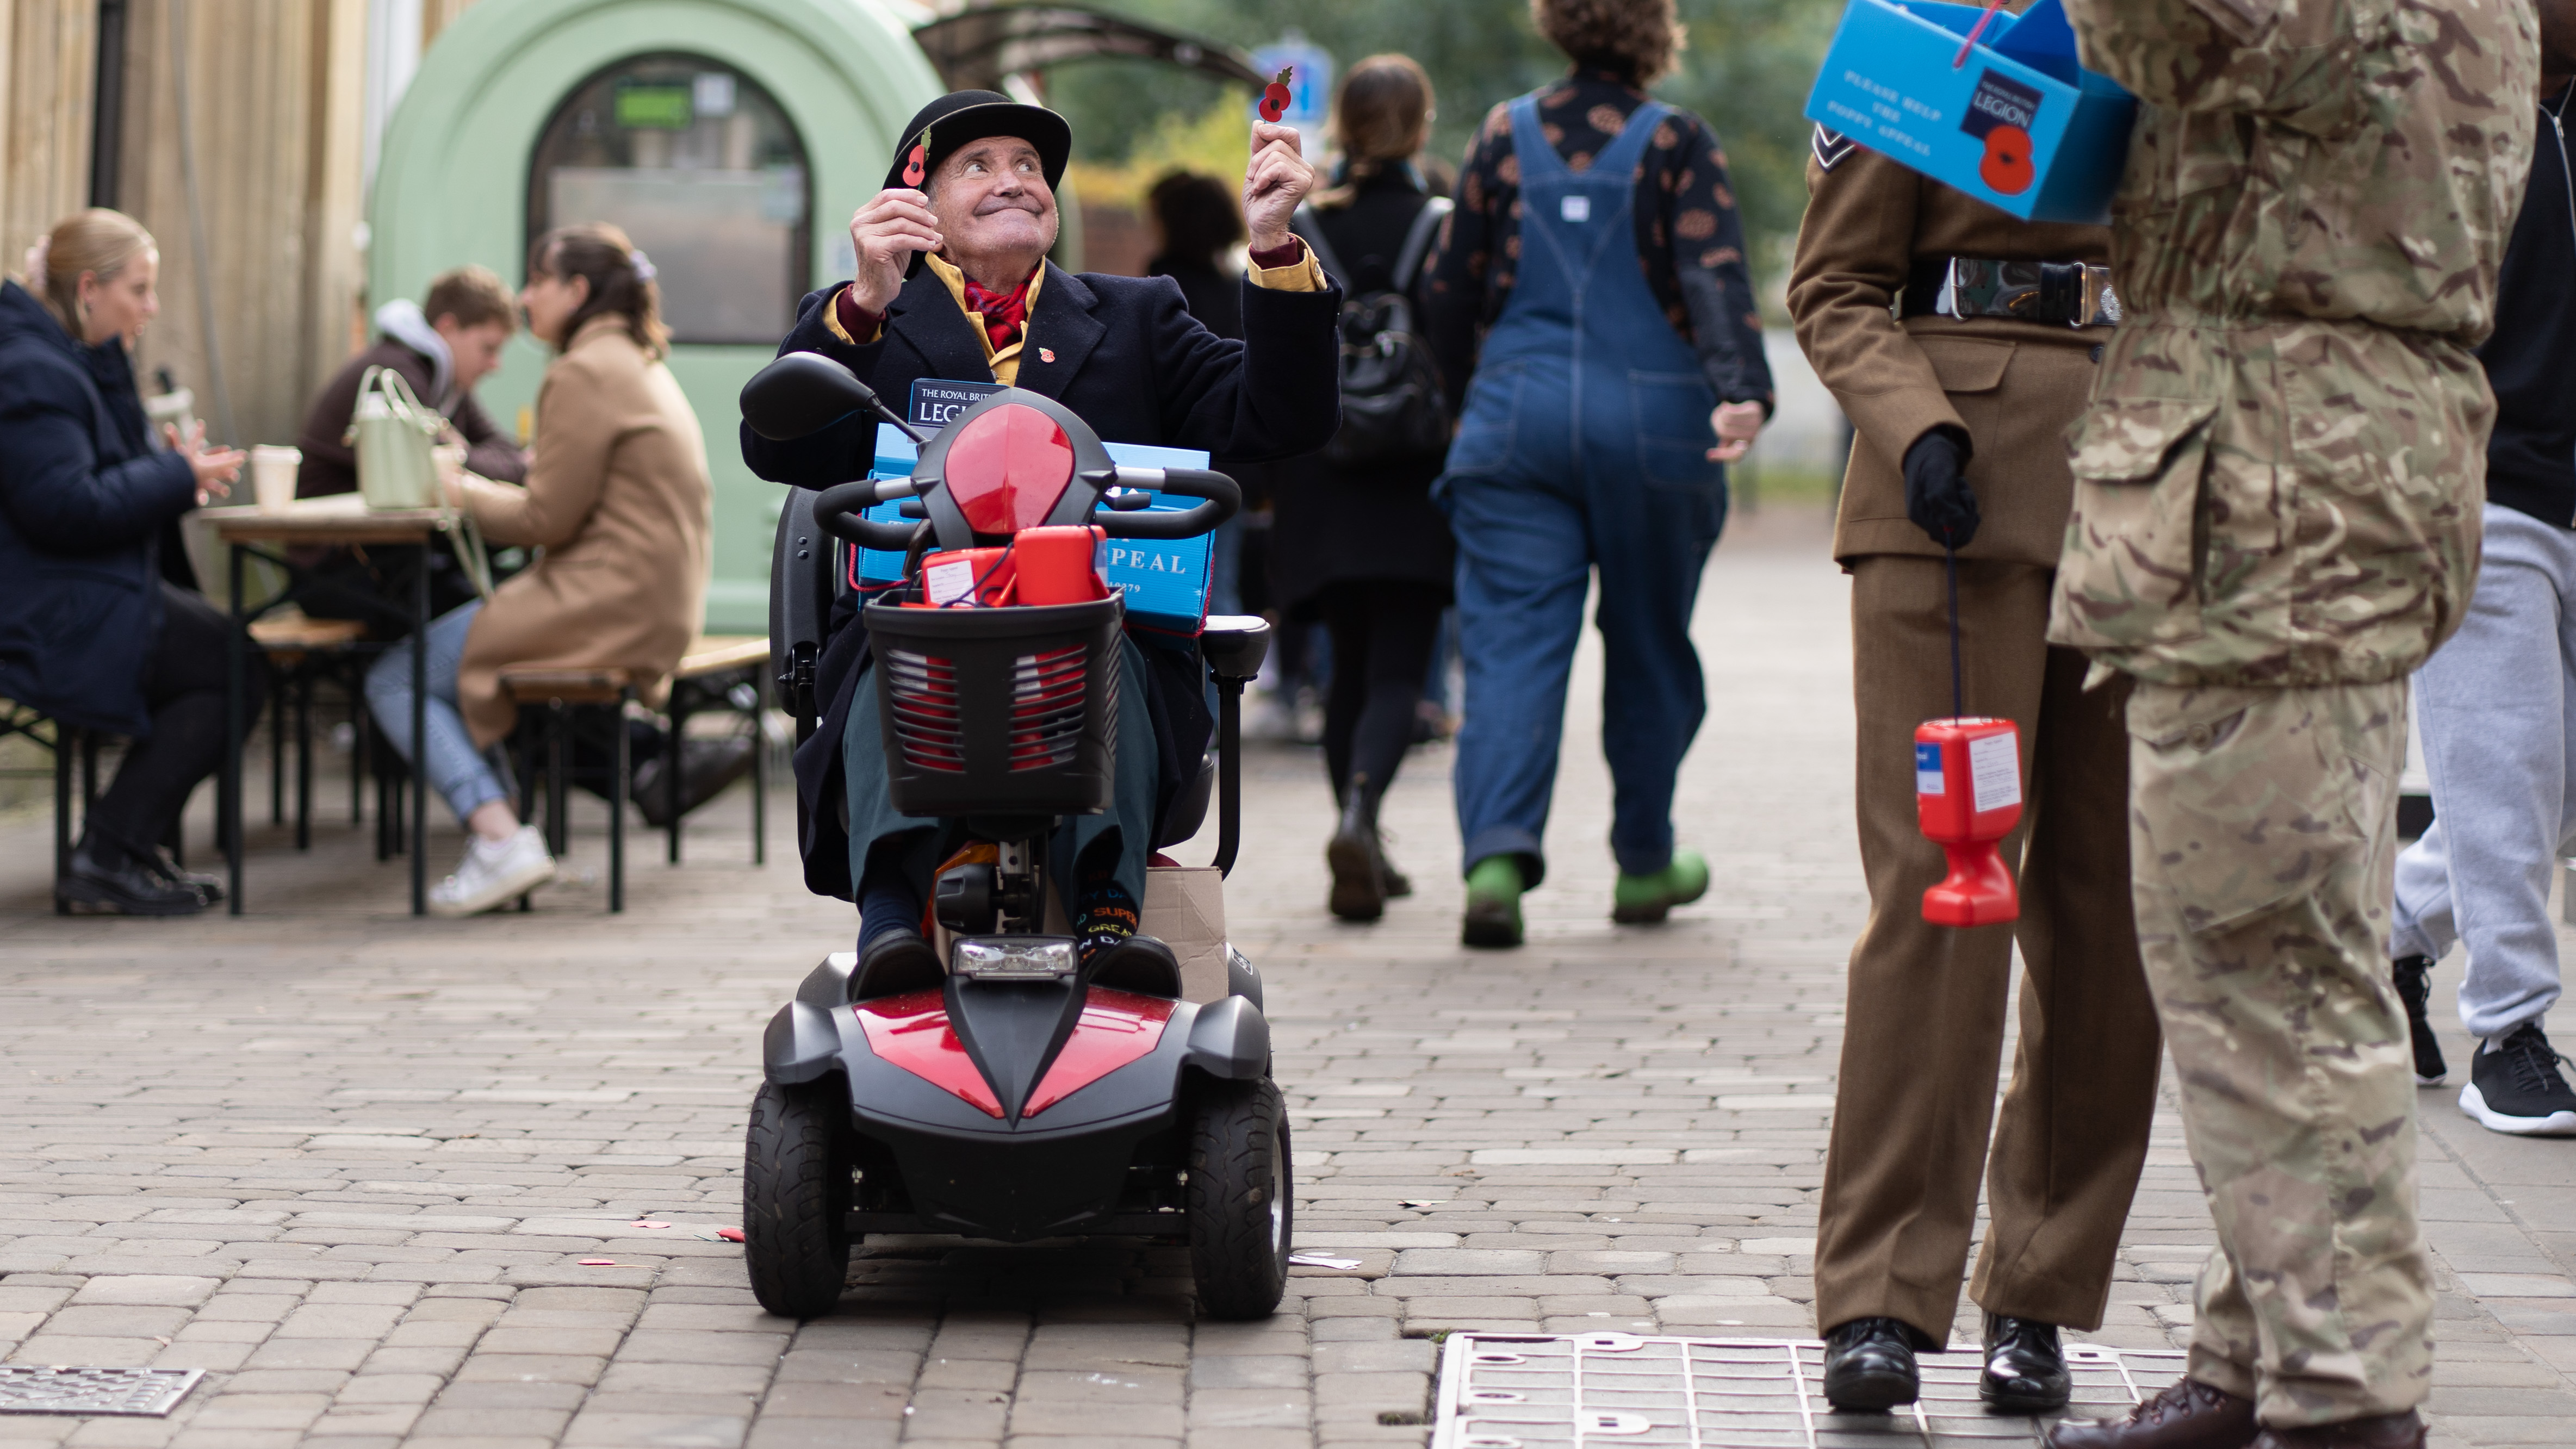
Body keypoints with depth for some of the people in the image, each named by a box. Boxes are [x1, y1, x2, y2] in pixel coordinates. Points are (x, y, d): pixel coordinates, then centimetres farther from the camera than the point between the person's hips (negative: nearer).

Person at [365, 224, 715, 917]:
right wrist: (476, 489, 14)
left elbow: (547, 519, -14)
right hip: (657, 606, 10)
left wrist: (465, 493, 1)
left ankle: (502, 840, -20)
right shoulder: (640, 364, 19)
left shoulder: (585, 373, -12)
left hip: (608, 602, -10)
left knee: (394, 680, -7)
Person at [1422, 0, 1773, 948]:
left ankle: (1497, 857, -23)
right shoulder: (1676, 145, -1)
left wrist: (1466, 402, 25)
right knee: (1650, 648, 15)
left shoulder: (1506, 136, 7)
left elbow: (1450, 291, 10)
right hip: (1651, 424, -1)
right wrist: (1743, 391, -25)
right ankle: (1645, 865, 26)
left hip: (1516, 418, 1)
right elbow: (1716, 277, -15)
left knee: (1511, 645, -4)